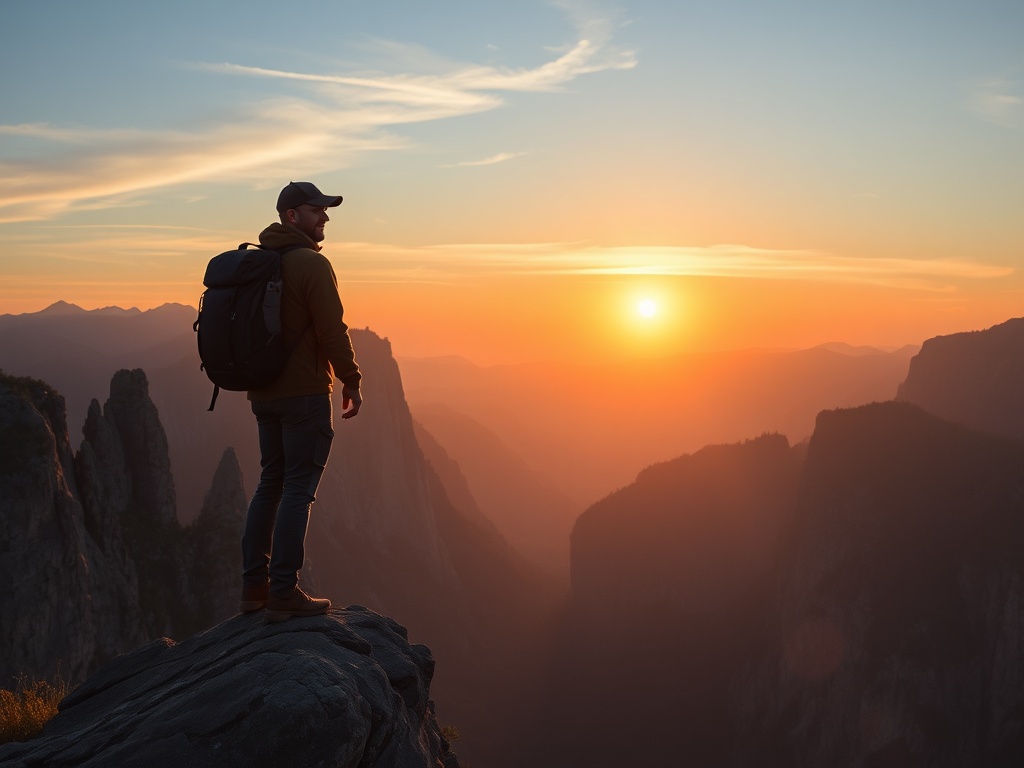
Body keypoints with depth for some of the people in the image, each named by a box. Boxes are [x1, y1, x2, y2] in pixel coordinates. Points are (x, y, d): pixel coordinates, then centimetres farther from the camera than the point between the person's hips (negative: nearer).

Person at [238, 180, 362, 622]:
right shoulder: (311, 264, -13)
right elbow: (332, 331, -17)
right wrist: (351, 382, -8)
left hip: (263, 393, 9)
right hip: (305, 392, -9)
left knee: (270, 484, 15)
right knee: (299, 489, -4)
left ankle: (254, 587, 20)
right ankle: (284, 593, -1)